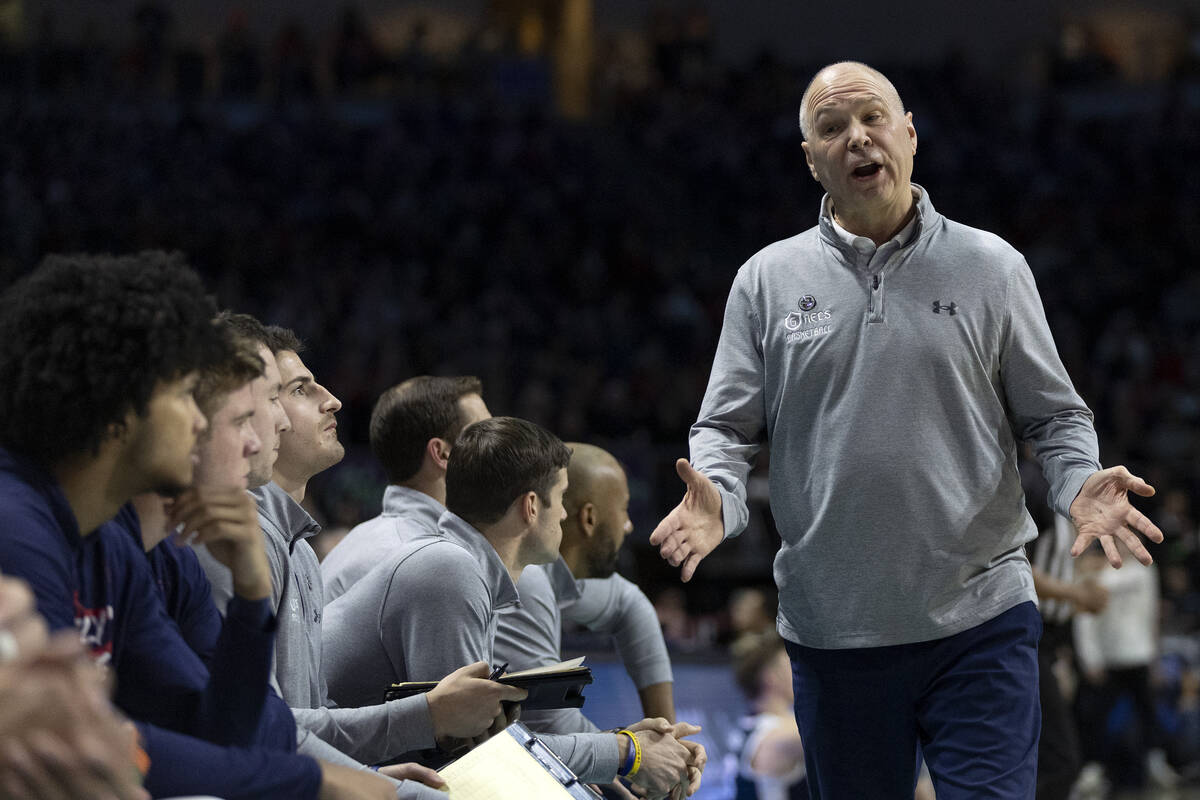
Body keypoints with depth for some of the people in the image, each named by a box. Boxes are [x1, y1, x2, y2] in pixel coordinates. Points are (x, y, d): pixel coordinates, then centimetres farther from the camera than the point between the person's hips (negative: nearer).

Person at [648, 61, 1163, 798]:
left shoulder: (991, 268, 4)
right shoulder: (768, 280, 6)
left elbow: (1054, 416, 7)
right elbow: (729, 427, 7)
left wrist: (1081, 484, -14)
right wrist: (717, 500, -15)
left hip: (980, 623, -1)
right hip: (832, 629, 2)